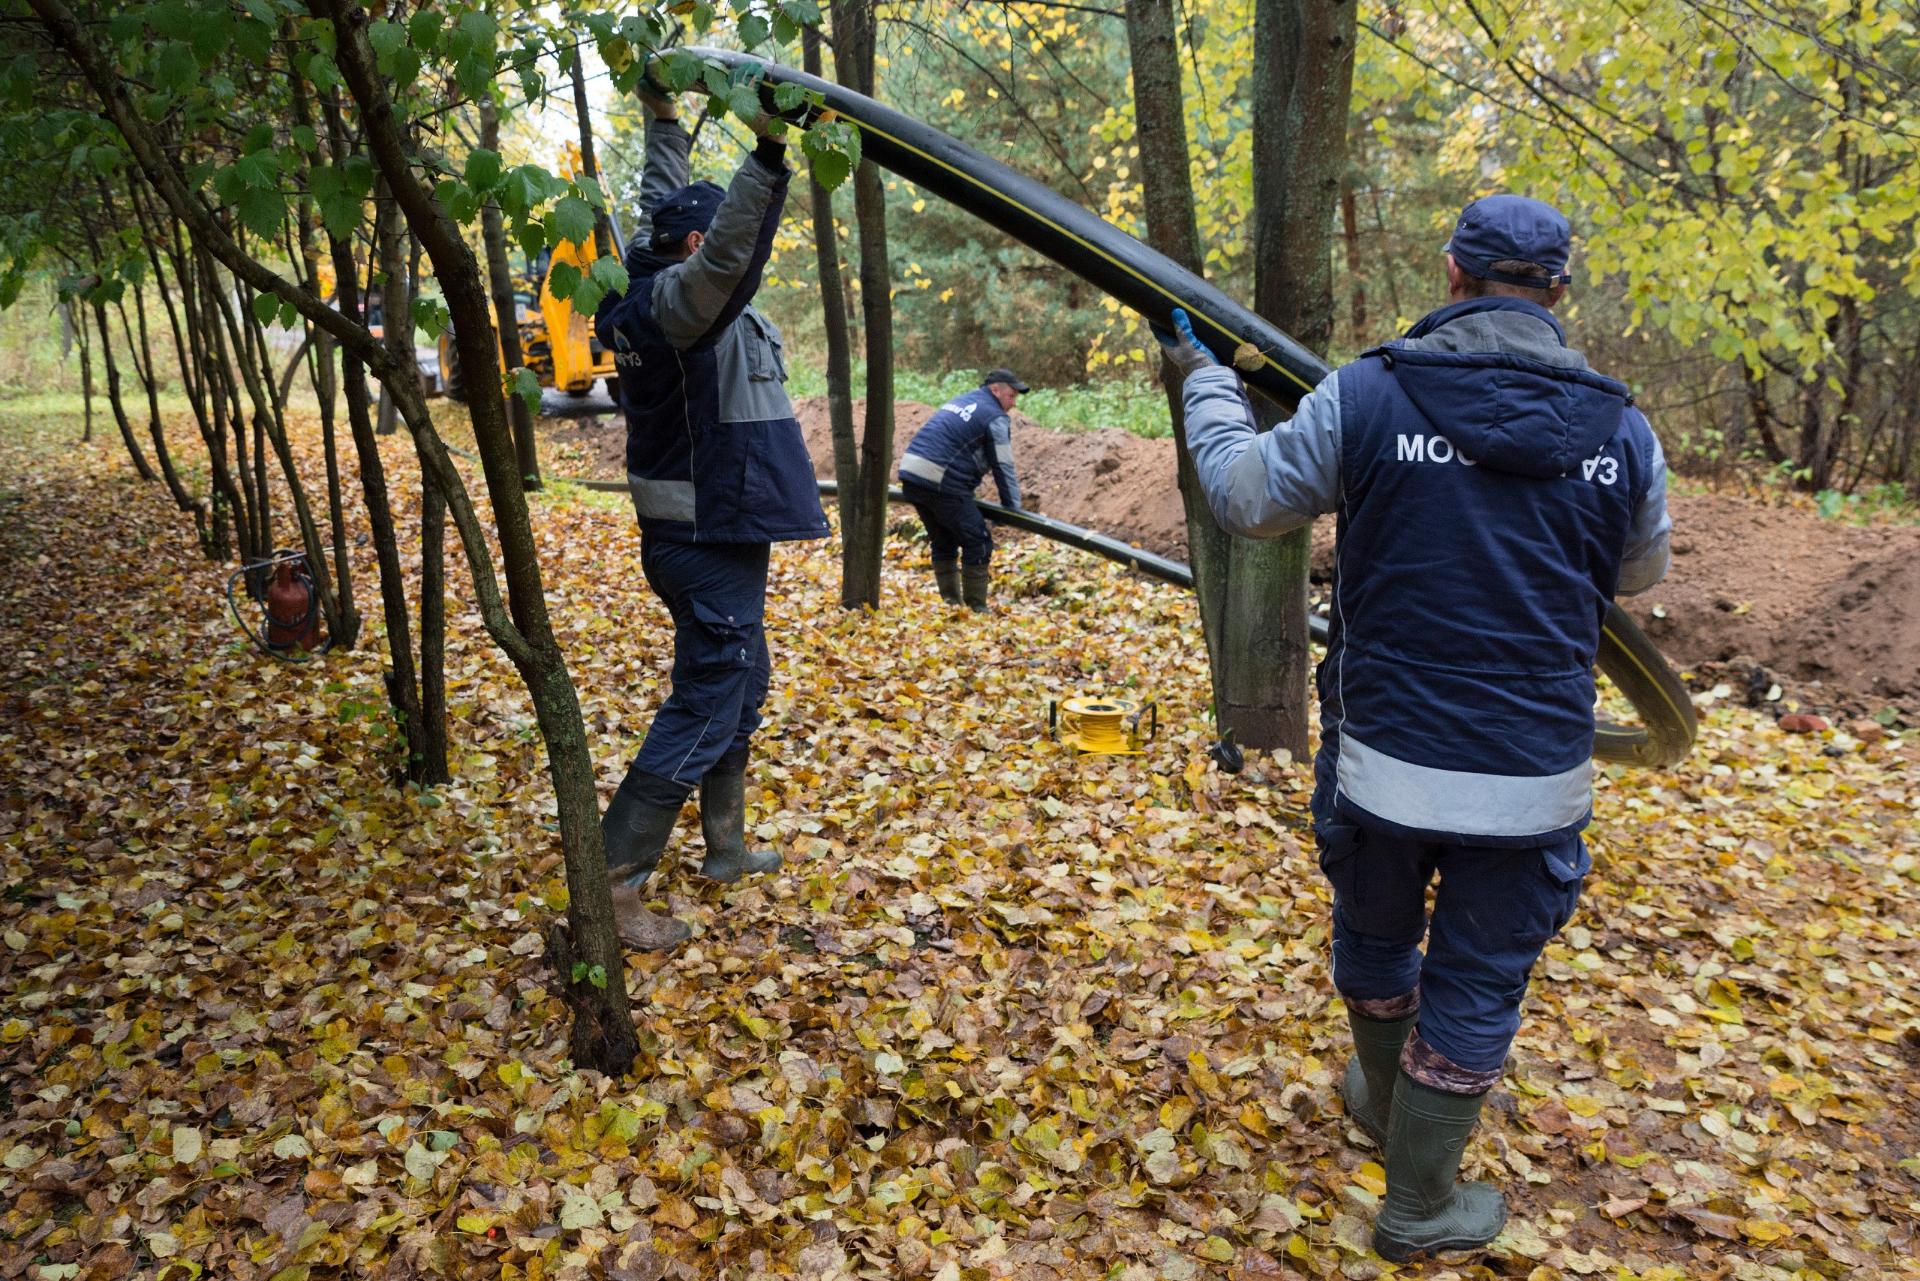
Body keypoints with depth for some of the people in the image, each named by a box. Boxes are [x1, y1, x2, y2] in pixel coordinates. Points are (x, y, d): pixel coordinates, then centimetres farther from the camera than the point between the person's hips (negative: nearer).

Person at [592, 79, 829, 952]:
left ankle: (725, 846, 34)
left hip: (707, 538, 11)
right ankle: (612, 884, -3)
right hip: (709, 543, -11)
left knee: (740, 687, 21)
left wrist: (663, 116, 34)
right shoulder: (677, 300, -18)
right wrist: (767, 157, -49)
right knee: (704, 708, -7)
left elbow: (664, 203, 24)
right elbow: (727, 254, -41)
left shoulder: (654, 292, 8)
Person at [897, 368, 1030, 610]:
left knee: (944, 541, 20)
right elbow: (1003, 468, -2)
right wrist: (1013, 509, 6)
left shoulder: (959, 401, 25)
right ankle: (976, 606, 2)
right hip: (940, 483, -9)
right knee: (977, 542, -1)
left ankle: (951, 600, 24)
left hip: (910, 474, 9)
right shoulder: (995, 418, -2)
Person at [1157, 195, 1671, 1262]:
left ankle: (1384, 1099, 52)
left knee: (1373, 937, 26)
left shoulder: (1365, 396, -10)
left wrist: (1206, 382, 20)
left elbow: (1243, 497, 3)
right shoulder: (1621, 431, -3)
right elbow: (1641, 572, 16)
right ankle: (1419, 1208, 33)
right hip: (1533, 781, 1)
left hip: (1384, 761, 0)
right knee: (1476, 989, 16)